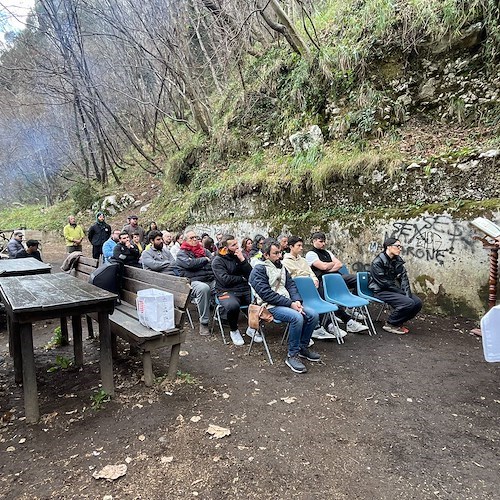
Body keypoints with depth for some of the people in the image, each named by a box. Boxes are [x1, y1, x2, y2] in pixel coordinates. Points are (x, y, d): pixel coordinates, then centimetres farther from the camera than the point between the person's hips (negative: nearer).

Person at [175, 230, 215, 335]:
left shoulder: (204, 251, 25)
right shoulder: (182, 253, 10)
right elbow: (190, 263, -10)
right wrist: (205, 260, 2)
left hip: (211, 279, 5)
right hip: (194, 281, -5)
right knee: (203, 288, -39)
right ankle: (204, 323, -26)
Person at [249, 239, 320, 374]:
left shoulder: (281, 267, 18)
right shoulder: (259, 270, -7)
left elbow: (291, 285, 14)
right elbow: (266, 294, -16)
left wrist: (296, 300, -7)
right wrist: (290, 303, -18)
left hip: (287, 302, 8)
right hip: (270, 306, -8)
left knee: (313, 315, -10)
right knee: (297, 317, -31)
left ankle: (303, 347, 9)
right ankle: (292, 356, -15)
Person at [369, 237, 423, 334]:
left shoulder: (398, 260, 8)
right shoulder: (377, 262, -15)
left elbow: (404, 278, 2)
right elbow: (384, 283, -18)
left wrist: (407, 293, -13)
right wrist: (402, 293, -15)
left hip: (396, 290, 8)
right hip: (382, 291, -8)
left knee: (417, 302, -9)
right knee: (408, 303, -25)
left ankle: (399, 322, 10)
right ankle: (390, 324, -5)